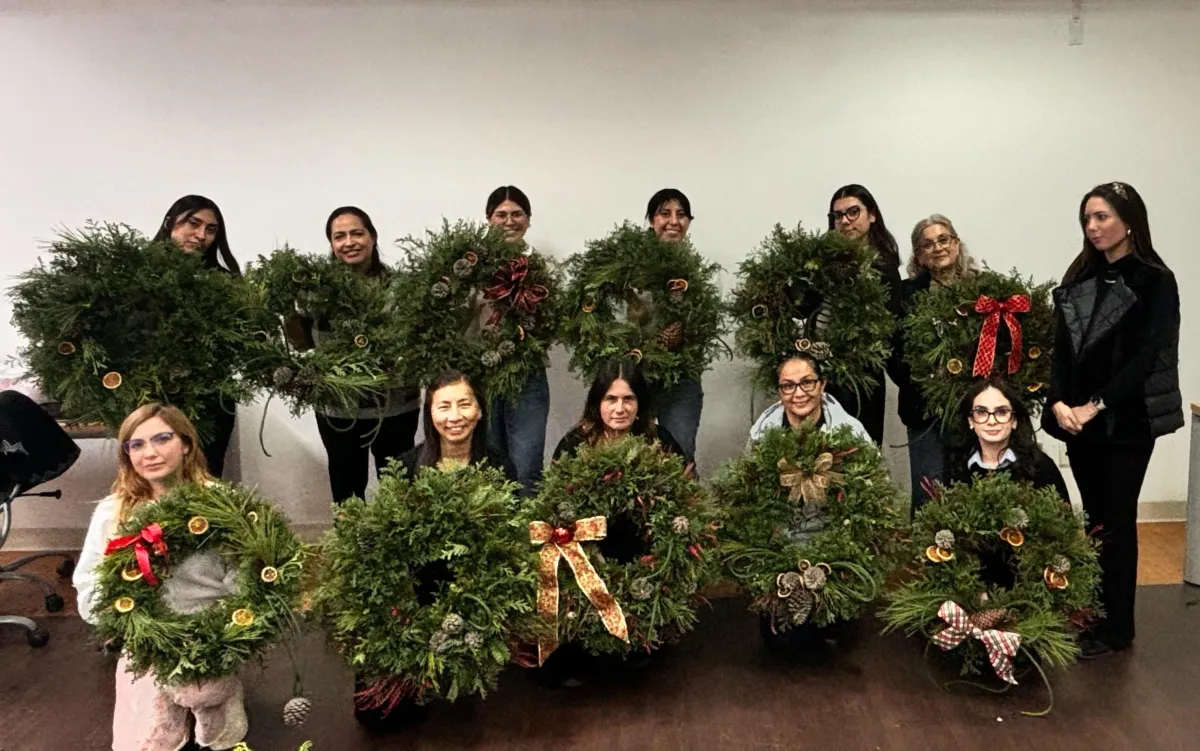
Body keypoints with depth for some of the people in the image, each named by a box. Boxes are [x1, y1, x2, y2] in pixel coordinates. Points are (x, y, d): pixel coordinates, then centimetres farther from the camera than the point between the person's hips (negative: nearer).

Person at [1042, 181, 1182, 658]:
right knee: (1094, 519, 11)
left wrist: (1097, 406, -18)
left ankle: (1116, 626, 14)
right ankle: (1094, 613, 22)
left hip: (1127, 422, -5)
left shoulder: (1154, 282, -6)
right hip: (1079, 419, 5)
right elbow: (1062, 349, 4)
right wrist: (1059, 403, -10)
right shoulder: (1079, 279, 9)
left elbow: (1145, 356, -13)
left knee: (1116, 521, 2)